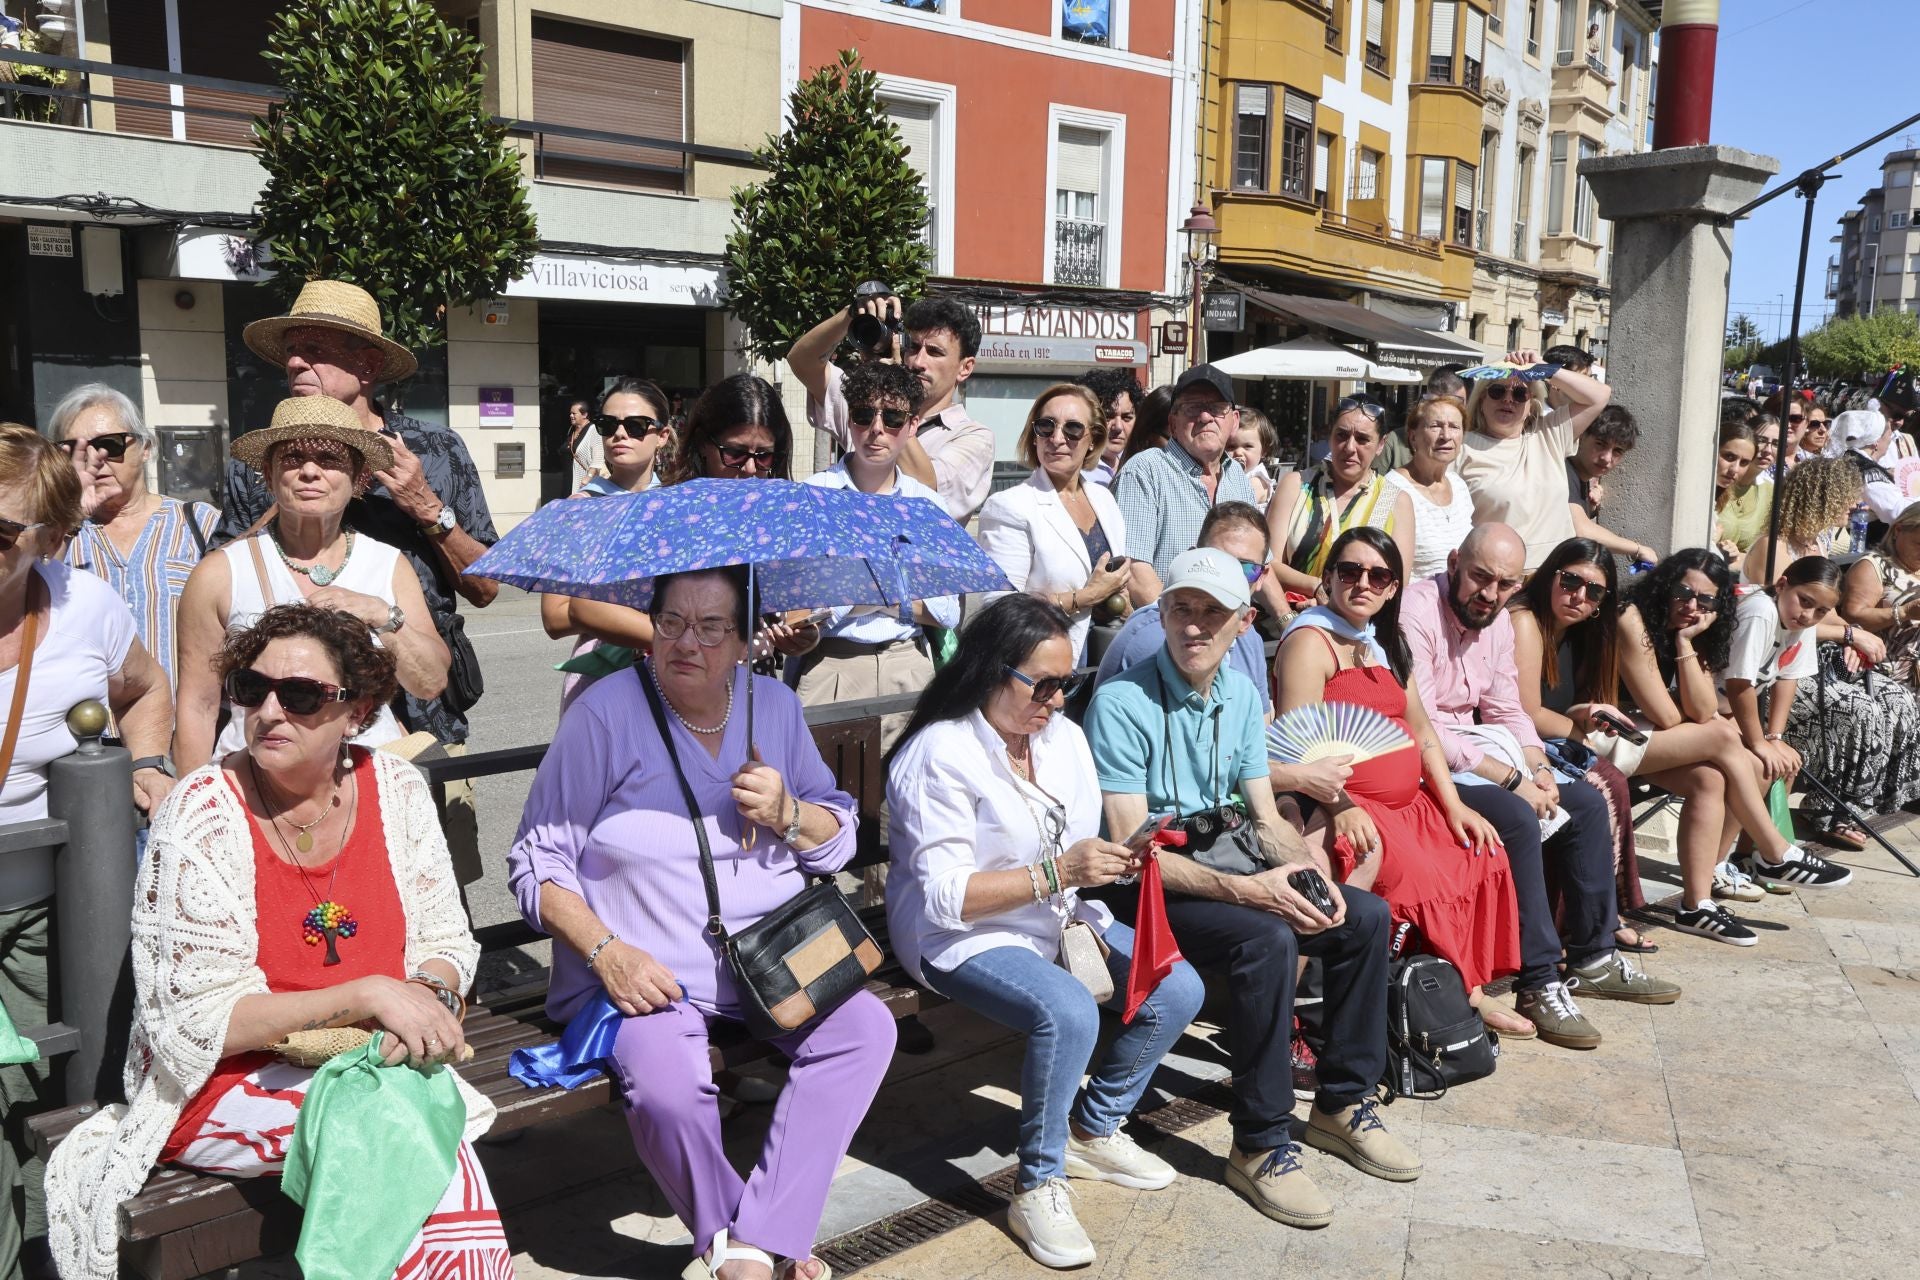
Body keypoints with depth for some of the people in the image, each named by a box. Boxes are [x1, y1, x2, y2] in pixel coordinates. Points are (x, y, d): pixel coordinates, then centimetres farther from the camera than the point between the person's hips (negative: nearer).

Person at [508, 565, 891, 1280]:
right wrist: (607, 952, -18)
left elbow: (840, 841, 12)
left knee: (866, 1028, -21)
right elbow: (536, 864, -5)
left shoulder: (775, 704, 7)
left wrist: (786, 814, -10)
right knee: (666, 1089, -32)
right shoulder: (605, 712, -6)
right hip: (644, 971, -4)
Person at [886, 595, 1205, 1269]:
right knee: (1069, 1013, -32)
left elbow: (1078, 864, 11)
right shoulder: (940, 754, -19)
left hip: (1056, 918, 8)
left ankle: (1095, 1130, 15)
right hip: (961, 936, -8)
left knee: (1177, 989, -7)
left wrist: (1112, 863, -12)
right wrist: (1057, 871, -29)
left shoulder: (1065, 736, 4)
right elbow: (946, 897, -24)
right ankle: (1037, 1187, -10)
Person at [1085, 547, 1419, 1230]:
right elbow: (1131, 848, -22)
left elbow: (1265, 818, 9)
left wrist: (1309, 874, -13)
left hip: (1226, 866, 8)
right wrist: (1244, 890, -30)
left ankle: (1343, 1103, 11)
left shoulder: (1241, 696, 6)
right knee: (1266, 939, -31)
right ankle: (1259, 1146, -16)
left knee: (1365, 915, -5)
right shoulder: (1122, 704, -18)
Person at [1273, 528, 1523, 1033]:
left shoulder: (1386, 645, 18)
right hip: (1344, 809, -9)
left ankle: (1470, 987, 7)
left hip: (1407, 803, 9)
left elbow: (1422, 733, 19)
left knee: (1482, 854, -3)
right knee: (1419, 877, -27)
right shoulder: (1311, 642, -9)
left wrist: (1453, 805, 8)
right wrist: (1339, 807, -31)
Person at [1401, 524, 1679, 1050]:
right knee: (1517, 819, -30)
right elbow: (1421, 729, -25)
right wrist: (1511, 778, -22)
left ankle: (1593, 957, 14)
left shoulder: (1497, 620, 8)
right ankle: (1539, 983, -20)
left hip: (1472, 752, 10)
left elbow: (1507, 710, 14)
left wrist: (1538, 768, -7)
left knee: (1587, 803, 2)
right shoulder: (1415, 613, -20)